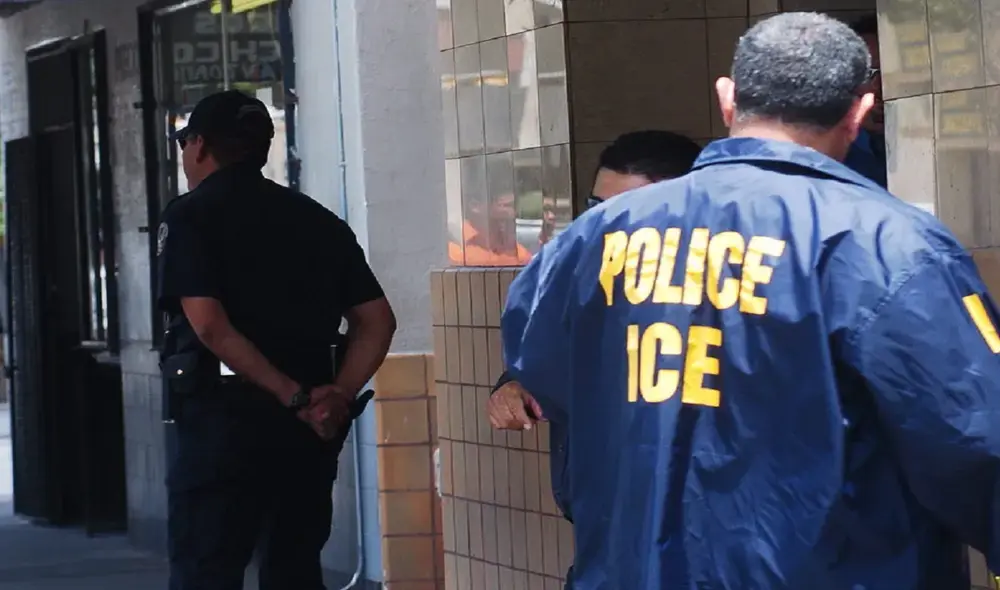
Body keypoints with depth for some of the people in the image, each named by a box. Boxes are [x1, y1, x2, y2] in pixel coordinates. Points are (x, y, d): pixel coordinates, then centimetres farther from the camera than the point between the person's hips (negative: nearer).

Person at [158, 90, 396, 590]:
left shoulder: (190, 217, -3)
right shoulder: (320, 222, 15)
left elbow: (209, 326, -16)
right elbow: (377, 320, 8)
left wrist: (296, 397, -15)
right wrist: (339, 395, -4)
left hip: (224, 417, -6)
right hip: (307, 432, 6)